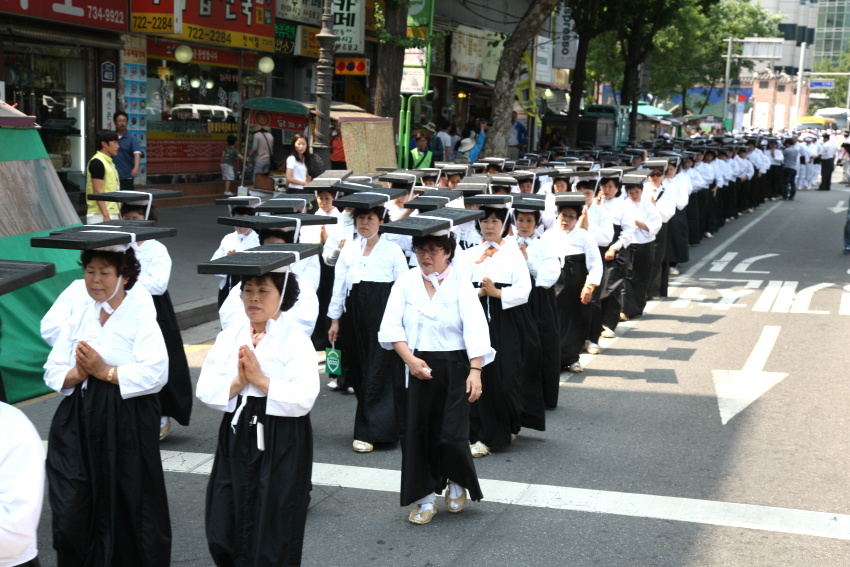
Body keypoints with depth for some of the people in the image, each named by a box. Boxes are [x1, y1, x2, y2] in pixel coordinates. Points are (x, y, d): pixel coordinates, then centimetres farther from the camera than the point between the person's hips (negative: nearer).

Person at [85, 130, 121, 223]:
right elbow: (97, 191, -18)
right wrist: (106, 215, -23)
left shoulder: (109, 162, 19)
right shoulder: (97, 162, -11)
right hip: (100, 215, -10)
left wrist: (116, 215, 21)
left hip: (111, 214, 10)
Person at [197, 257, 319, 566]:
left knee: (273, 532, 6)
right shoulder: (229, 336, 5)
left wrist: (261, 381, -20)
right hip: (236, 437, 4)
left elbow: (303, 399, -18)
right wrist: (238, 383, -17)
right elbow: (206, 390, -2)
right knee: (224, 528, 8)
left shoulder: (296, 341, -9)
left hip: (281, 444, -4)